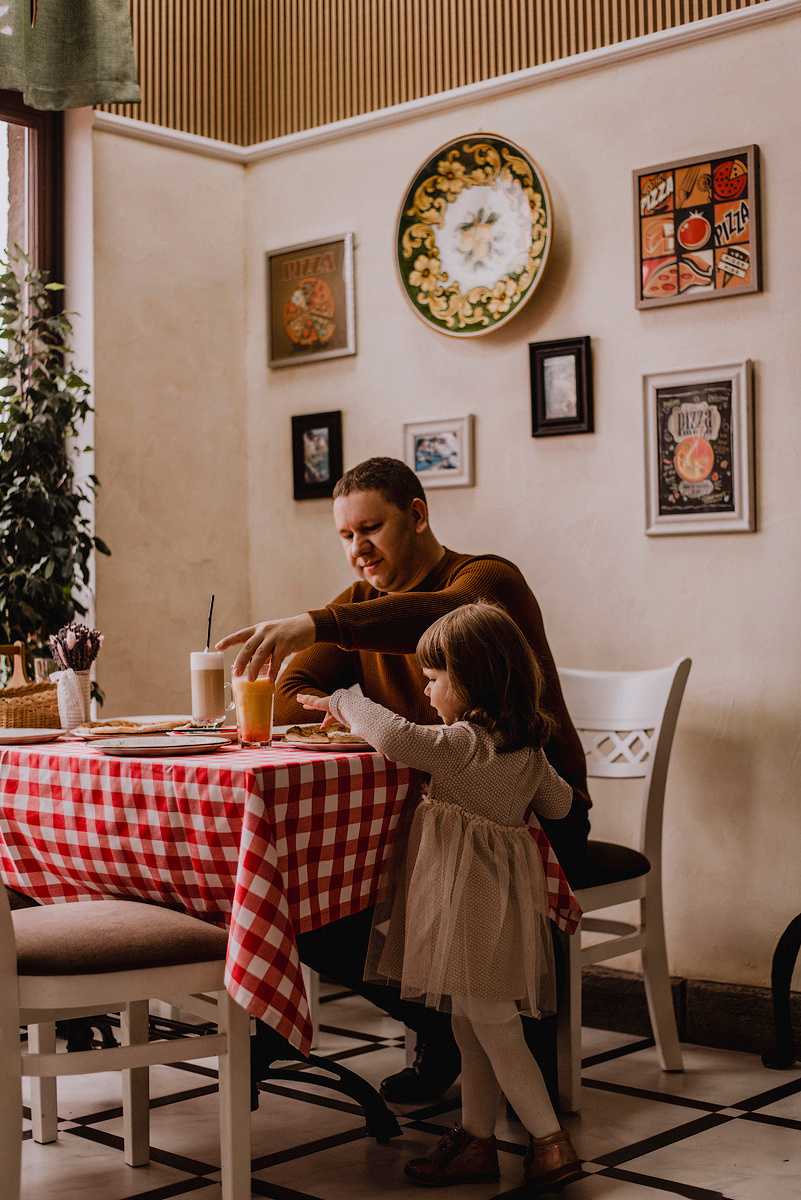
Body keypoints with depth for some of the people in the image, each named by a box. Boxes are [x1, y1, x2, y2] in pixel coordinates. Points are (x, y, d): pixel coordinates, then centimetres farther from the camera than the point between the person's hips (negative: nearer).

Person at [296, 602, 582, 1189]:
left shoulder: (466, 743, -21)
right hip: (496, 893, 10)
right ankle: (477, 1140, 27)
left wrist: (344, 703, -14)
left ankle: (552, 1143, 10)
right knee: (472, 1025, 17)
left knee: (494, 1030, 1)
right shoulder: (526, 746, 7)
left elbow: (396, 736, -31)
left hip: (473, 894, -10)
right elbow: (559, 803, 20)